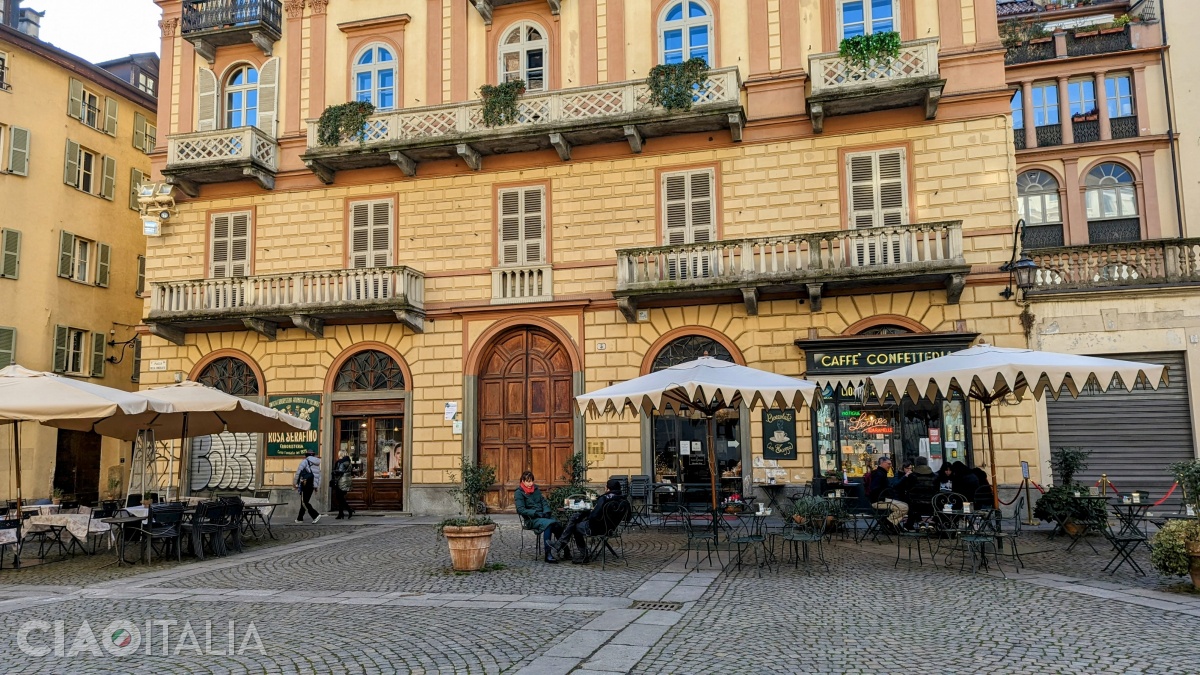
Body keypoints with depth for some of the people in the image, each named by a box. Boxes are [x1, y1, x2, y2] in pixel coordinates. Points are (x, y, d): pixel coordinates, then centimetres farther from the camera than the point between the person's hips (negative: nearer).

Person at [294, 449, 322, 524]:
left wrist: (295, 483, 5)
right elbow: (319, 476, 13)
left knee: (304, 502, -6)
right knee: (304, 501, 17)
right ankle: (300, 518, 21)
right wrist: (316, 486, 19)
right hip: (312, 486, 7)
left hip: (305, 485, -7)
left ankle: (316, 515, -19)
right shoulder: (317, 464, 12)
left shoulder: (305, 461, -5)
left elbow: (298, 473, -5)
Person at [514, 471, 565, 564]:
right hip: (531, 519, -5)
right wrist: (536, 513, -17)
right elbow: (520, 509, -9)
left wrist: (546, 511, -2)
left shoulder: (536, 489, 18)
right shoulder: (519, 492, 0)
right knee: (548, 524, -35)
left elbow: (544, 501, 19)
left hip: (543, 515, 5)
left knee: (557, 524, -26)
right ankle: (548, 555, -35)